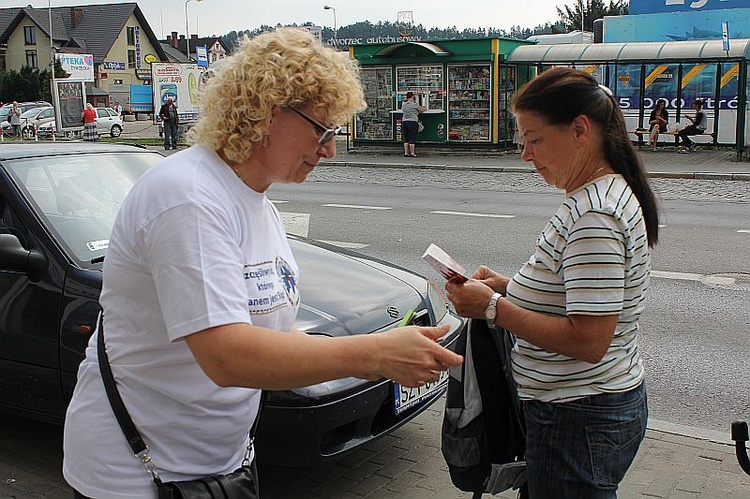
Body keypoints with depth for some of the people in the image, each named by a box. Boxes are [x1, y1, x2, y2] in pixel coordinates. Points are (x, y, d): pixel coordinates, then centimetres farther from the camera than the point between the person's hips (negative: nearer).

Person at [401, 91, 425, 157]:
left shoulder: (403, 104, 6)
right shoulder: (414, 104, -7)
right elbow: (422, 110, 4)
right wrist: (425, 109, 29)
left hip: (404, 122, 5)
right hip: (413, 122, -5)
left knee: (406, 138, 8)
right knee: (412, 138, -2)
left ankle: (406, 152, 5)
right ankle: (412, 152, -3)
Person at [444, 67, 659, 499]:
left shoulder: (593, 215, -24)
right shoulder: (609, 192, 9)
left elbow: (588, 341, -27)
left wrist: (494, 308, -21)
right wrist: (510, 288, 5)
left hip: (578, 421, -10)